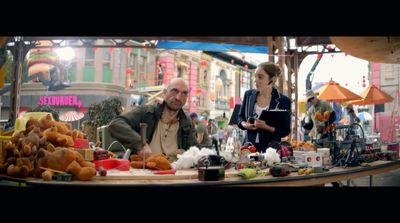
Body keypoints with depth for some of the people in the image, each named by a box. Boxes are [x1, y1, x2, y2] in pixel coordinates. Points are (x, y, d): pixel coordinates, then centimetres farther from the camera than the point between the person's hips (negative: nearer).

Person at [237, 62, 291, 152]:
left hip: (270, 149, -3)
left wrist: (266, 127, -20)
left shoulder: (283, 101, -6)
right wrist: (244, 124, -7)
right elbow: (240, 117, 16)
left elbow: (285, 131, -5)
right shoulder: (248, 95, 5)